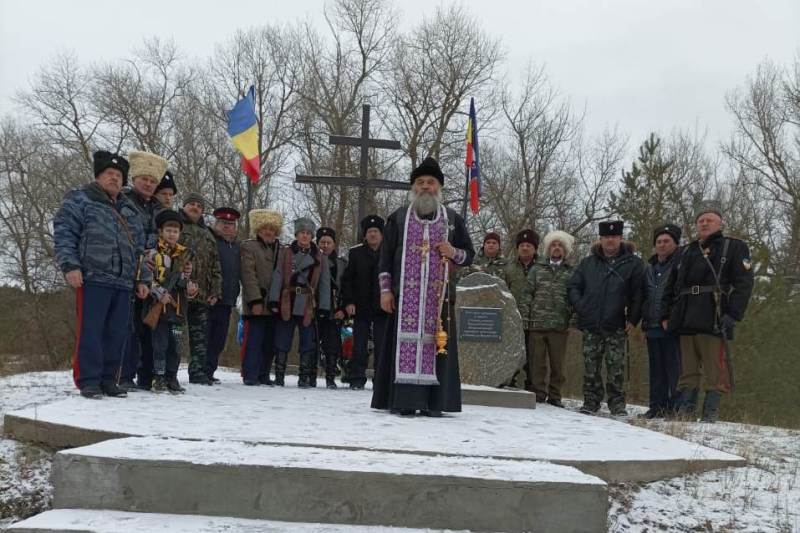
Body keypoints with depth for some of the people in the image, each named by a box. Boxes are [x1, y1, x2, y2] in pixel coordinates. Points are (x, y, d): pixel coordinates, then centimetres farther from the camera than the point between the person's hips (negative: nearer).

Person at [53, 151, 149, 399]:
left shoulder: (130, 211, 25)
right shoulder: (79, 200, 6)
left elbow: (139, 250, 26)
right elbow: (63, 233, -4)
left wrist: (142, 279, 20)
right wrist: (70, 265, -15)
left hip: (123, 284, 6)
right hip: (92, 279, -6)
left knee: (116, 334, 5)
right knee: (90, 331, -7)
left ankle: (108, 379, 14)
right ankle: (88, 381, -1)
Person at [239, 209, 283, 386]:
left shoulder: (280, 249, 17)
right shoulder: (249, 246, 1)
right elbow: (249, 275, -9)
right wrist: (255, 300, -17)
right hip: (257, 304, -5)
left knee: (270, 342, 7)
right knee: (254, 339, -6)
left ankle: (263, 375, 15)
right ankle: (250, 375, 0)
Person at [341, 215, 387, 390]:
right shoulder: (356, 252, 5)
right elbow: (347, 279, 6)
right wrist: (348, 301, -2)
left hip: (382, 307, -1)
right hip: (361, 307, 1)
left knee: (381, 345, 1)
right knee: (359, 345, 2)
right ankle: (357, 379, 7)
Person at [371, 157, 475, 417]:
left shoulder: (453, 219, 12)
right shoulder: (398, 218, 11)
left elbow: (469, 255, 15)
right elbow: (385, 257, 9)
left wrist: (454, 253, -7)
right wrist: (385, 290, 0)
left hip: (439, 295, 1)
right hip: (405, 295, -1)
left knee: (435, 342, -3)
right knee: (405, 342, -6)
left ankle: (433, 402, 1)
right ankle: (402, 401, -4)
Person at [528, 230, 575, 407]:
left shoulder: (571, 272, 12)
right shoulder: (537, 269, 13)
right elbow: (527, 293, 8)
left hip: (559, 325, 0)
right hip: (537, 323, 0)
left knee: (557, 363, 4)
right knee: (537, 361, 1)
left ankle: (554, 396, 13)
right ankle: (539, 394, 8)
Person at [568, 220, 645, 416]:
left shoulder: (633, 263, 5)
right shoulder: (588, 263, 14)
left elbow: (638, 293, 2)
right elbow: (573, 287, 15)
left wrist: (633, 319, -5)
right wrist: (581, 307, 0)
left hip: (616, 326, -2)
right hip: (591, 326, 2)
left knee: (616, 367, -2)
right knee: (591, 366, 4)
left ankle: (617, 403, 7)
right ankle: (591, 400, 12)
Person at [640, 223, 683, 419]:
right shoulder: (649, 267, 19)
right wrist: (643, 321, 17)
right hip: (653, 327, 7)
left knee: (674, 370, -6)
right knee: (656, 370, 10)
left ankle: (676, 408, -2)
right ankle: (657, 407, 15)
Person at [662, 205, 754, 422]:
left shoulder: (733, 247, 7)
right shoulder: (687, 252, 24)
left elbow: (744, 284, -3)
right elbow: (670, 287, 26)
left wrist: (732, 315, -14)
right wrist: (666, 315, 14)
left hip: (714, 321, -5)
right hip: (686, 322, 5)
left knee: (715, 372, -5)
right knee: (687, 372, 7)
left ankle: (710, 416, -1)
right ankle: (684, 413, 11)